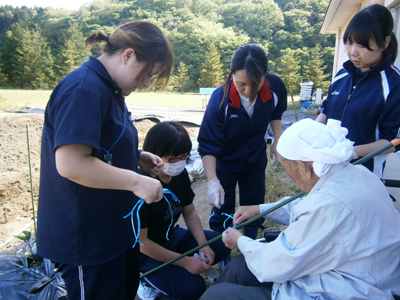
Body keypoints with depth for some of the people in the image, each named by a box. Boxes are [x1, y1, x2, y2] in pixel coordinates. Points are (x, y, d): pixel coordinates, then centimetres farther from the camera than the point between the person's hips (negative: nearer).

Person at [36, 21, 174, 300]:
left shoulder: (109, 89, 10)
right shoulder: (84, 90, -23)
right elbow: (70, 164, -31)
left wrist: (138, 157, 3)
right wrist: (137, 182, -24)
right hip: (86, 238, -10)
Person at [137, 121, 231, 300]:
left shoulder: (180, 174, -8)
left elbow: (189, 213, 4)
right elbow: (140, 241, -26)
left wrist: (203, 245, -11)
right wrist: (185, 261, -24)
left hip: (171, 236, 8)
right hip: (145, 252, -7)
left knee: (222, 245, 4)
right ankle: (150, 282, 5)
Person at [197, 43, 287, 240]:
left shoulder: (275, 87, -22)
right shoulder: (220, 98, -31)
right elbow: (207, 145, -28)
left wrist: (277, 140, -4)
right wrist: (212, 181, -37)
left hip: (256, 159, 4)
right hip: (224, 161, -3)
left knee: (254, 206, 19)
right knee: (222, 211, 8)